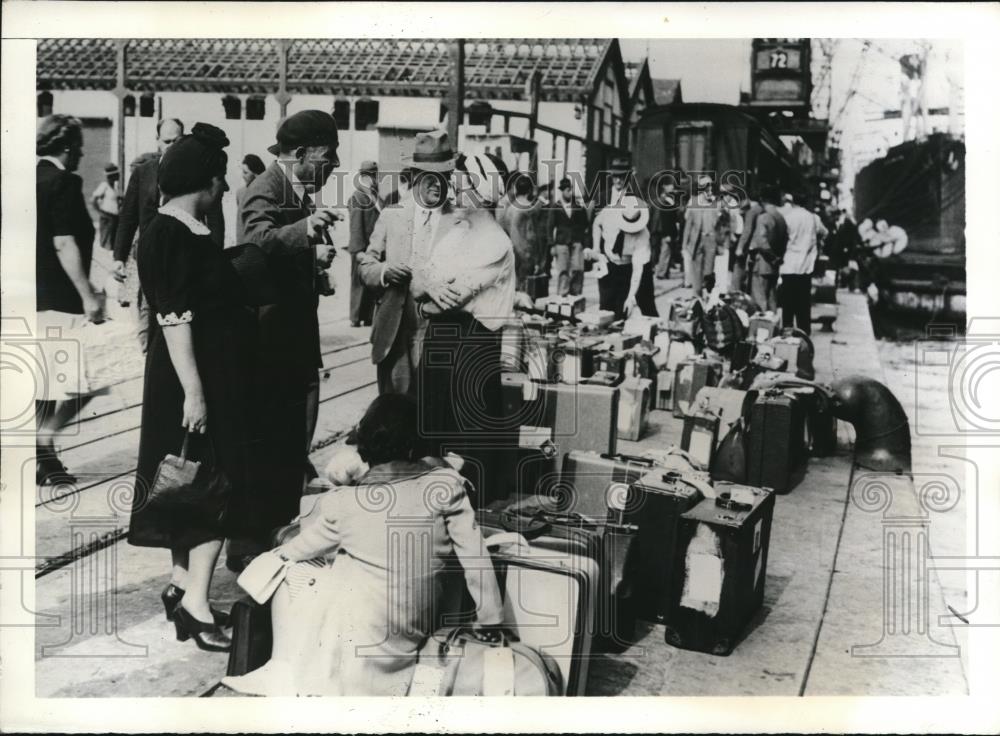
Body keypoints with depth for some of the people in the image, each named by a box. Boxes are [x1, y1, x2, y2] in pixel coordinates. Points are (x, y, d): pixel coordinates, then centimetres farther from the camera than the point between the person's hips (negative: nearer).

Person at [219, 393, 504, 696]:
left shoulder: (342, 502, -12)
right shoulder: (445, 483, -13)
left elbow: (305, 545, 7)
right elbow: (474, 556, -9)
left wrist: (276, 554, 29)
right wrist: (490, 620, 2)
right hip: (421, 624, 3)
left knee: (292, 571, 22)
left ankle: (285, 675, 21)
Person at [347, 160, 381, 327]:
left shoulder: (377, 199, 15)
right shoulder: (356, 198, -5)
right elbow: (355, 227, -11)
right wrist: (358, 249, -17)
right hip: (362, 249, -6)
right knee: (360, 283, -1)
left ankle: (368, 317, 15)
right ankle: (356, 318, 6)